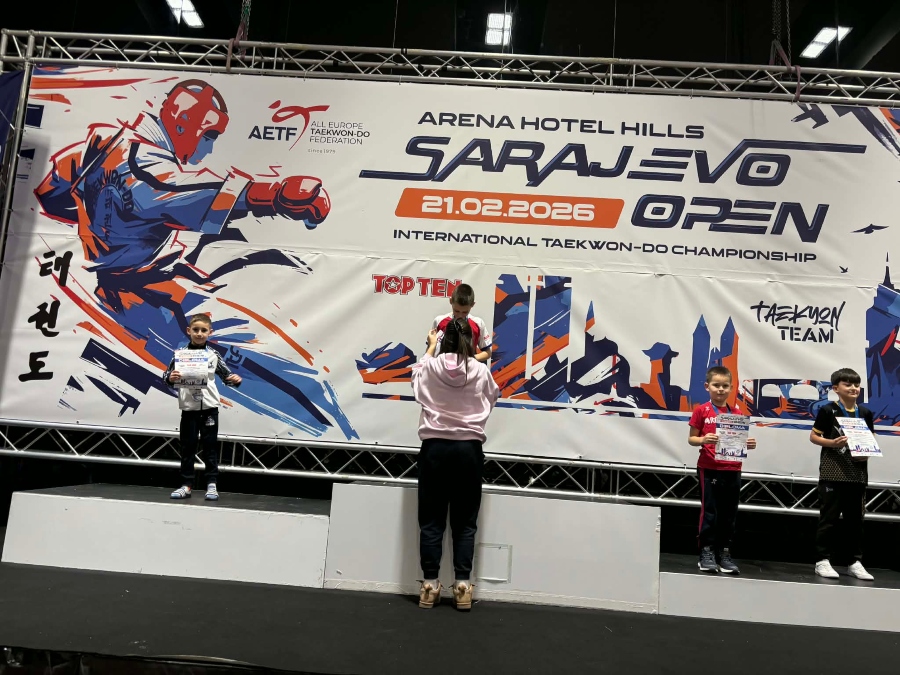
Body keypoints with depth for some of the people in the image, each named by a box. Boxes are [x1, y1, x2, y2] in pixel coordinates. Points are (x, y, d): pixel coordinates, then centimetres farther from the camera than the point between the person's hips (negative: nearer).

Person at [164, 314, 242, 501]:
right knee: (188, 446, 9)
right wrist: (170, 378, -26)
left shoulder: (213, 355, 0)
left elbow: (226, 376, 3)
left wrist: (235, 380, -17)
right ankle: (186, 485, 17)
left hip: (209, 407, 0)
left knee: (210, 446, 6)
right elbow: (167, 376, -4)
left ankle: (212, 484, 13)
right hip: (189, 408, 0)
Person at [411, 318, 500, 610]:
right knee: (464, 522, 8)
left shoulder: (431, 367, -3)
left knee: (431, 520, 8)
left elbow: (417, 374, 22)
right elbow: (492, 397, 18)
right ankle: (462, 586, 10)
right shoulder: (481, 371, -3)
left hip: (435, 448, 0)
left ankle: (430, 585, 12)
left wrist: (431, 346, 36)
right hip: (468, 449, 0)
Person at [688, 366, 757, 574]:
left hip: (732, 470, 4)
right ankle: (707, 552, 11)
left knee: (729, 513, 9)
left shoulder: (737, 412, 7)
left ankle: (724, 553, 19)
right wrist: (703, 440, -21)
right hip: (709, 468, -3)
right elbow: (691, 438, -1)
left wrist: (748, 444, -9)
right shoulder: (702, 411, -3)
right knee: (709, 511, 2)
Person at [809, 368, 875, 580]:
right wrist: (832, 442, -19)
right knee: (829, 518, 0)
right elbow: (813, 436, -2)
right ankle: (823, 560, 7)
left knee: (855, 519, 11)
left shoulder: (865, 413, 8)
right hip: (832, 473, -4)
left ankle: (855, 562, 22)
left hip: (858, 474, 5)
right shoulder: (828, 410, -6)